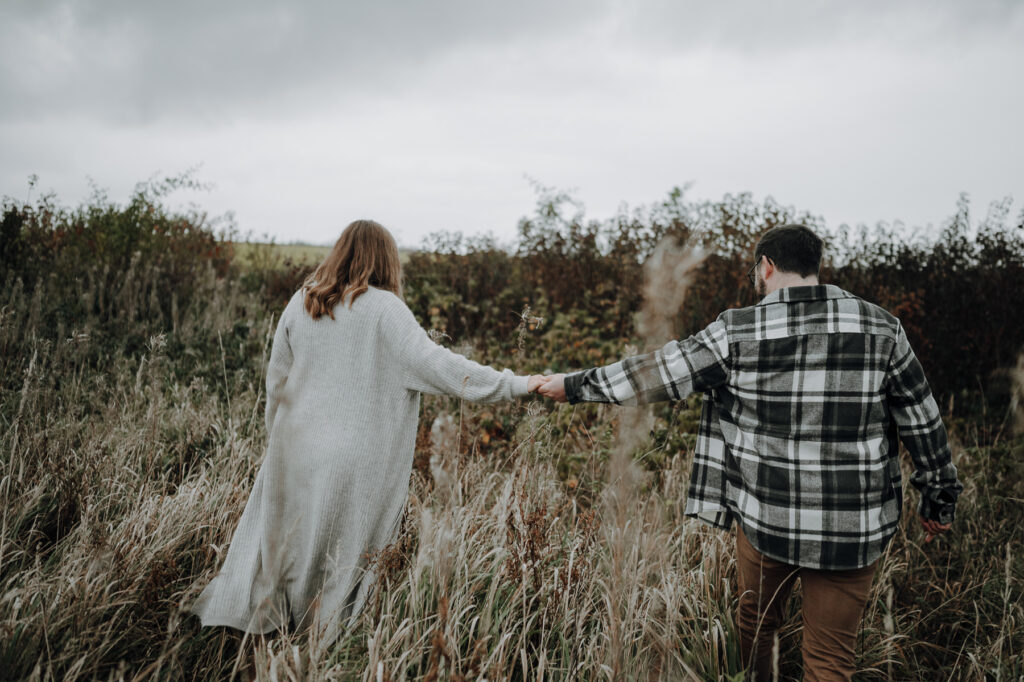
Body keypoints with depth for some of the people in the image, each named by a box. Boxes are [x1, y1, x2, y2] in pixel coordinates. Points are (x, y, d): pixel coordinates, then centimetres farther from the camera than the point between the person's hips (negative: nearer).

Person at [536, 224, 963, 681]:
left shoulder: (738, 331, -9)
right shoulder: (882, 329, -3)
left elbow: (658, 374, -4)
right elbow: (921, 421, 3)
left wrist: (575, 386, 9)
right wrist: (939, 499, 17)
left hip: (765, 519, -1)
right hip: (854, 528, 1)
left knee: (754, 626, 24)